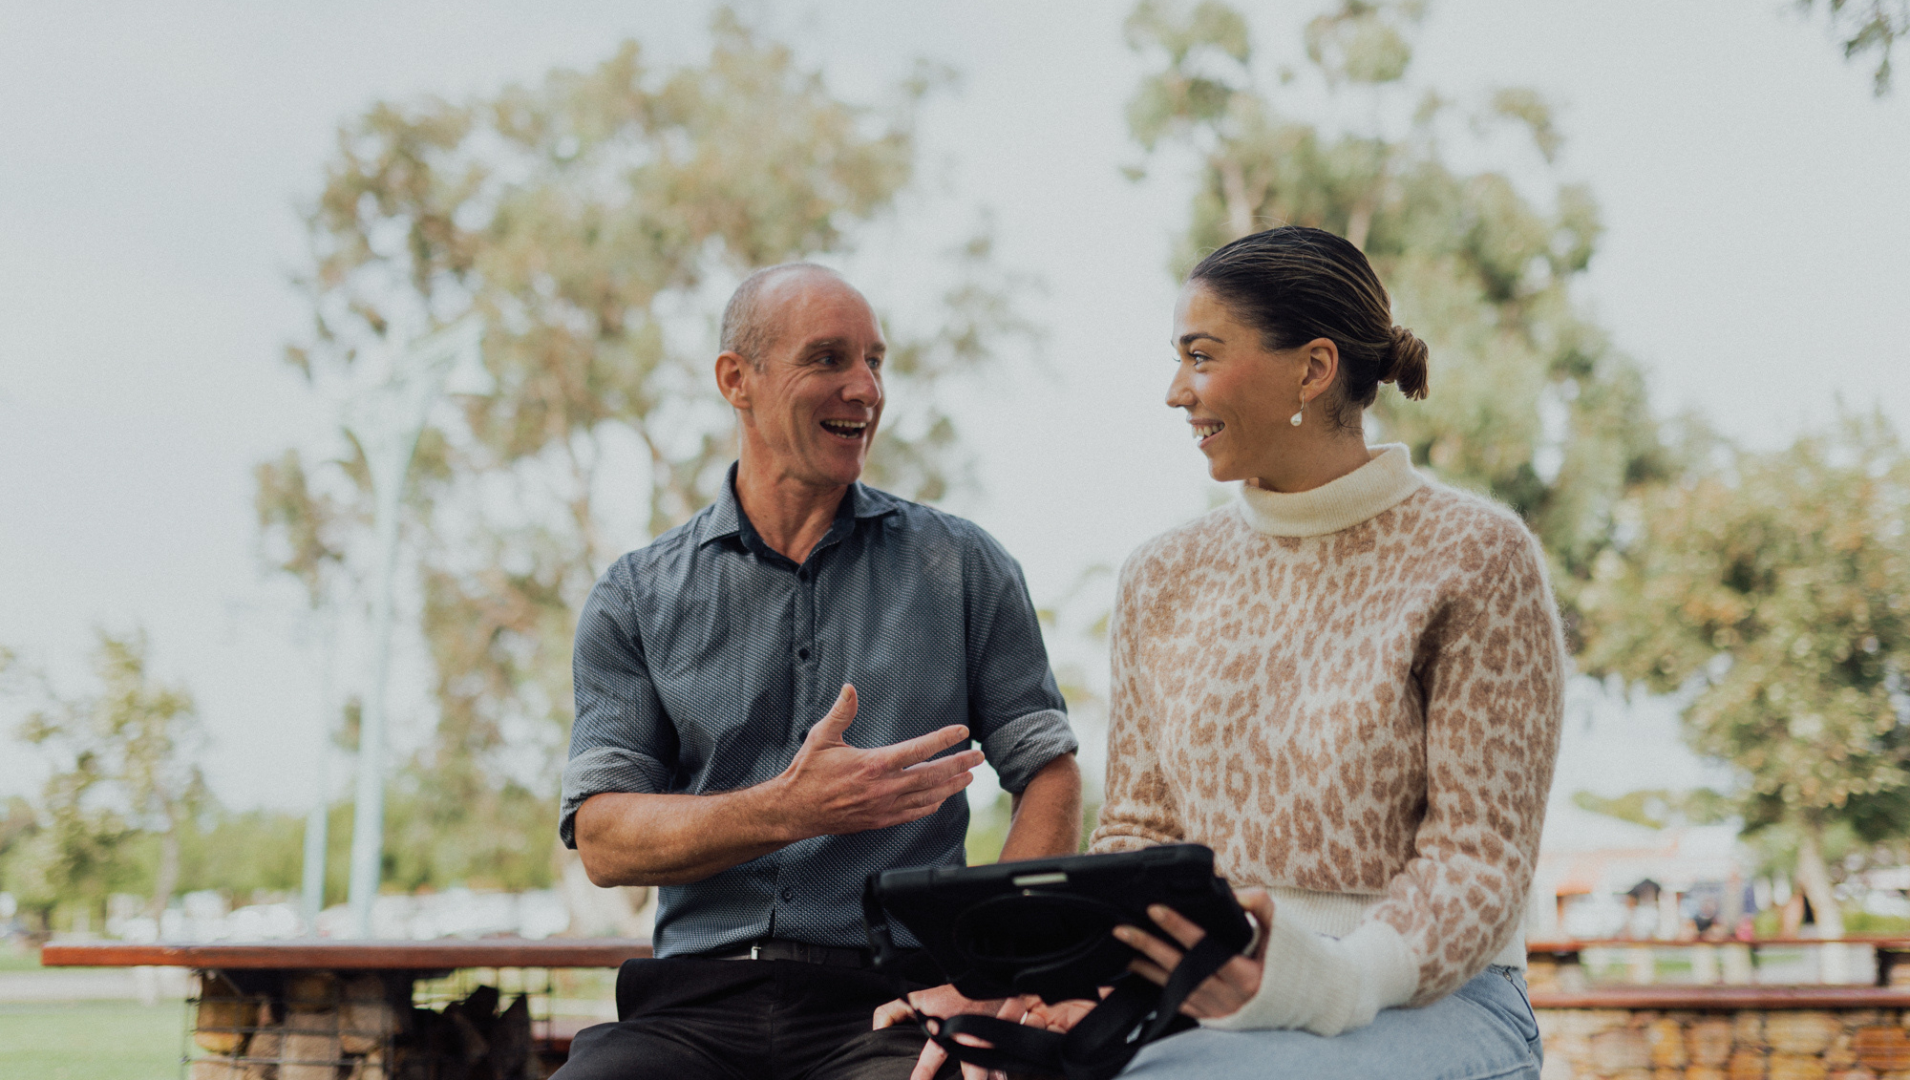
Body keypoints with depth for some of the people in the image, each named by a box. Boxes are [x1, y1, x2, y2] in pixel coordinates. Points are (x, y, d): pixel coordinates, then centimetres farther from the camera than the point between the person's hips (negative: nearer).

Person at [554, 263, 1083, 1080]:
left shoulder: (960, 567, 13)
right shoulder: (636, 597, 11)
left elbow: (1050, 776, 9)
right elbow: (603, 839, 2)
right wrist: (789, 809, -15)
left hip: (888, 1000, -1)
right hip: (694, 1001, 1)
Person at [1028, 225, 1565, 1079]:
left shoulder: (1474, 557, -4)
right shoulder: (1164, 577, 13)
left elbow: (1480, 857, -8)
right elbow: (1136, 828, 12)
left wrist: (1332, 977, -26)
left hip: (1424, 1004, -4)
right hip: (1197, 1002, 4)